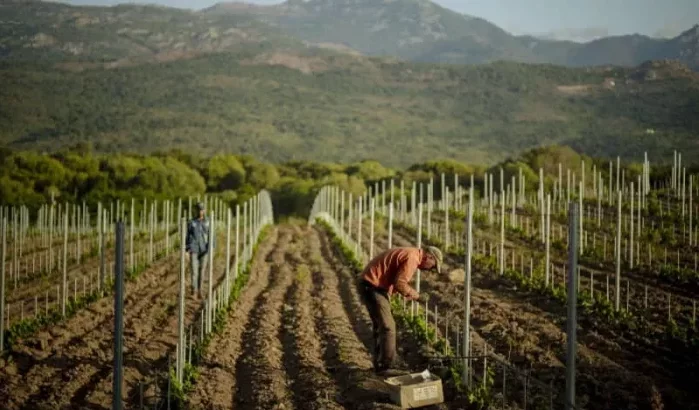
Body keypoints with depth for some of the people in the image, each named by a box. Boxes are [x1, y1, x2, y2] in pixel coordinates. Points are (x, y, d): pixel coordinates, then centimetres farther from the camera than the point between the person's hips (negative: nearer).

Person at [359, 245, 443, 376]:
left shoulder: (407, 254, 17)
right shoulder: (412, 258, -16)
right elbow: (399, 284, -22)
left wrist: (409, 293, 12)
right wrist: (415, 295, -7)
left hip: (371, 285, 11)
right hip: (374, 287, -11)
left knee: (380, 326, 17)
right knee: (387, 327, -8)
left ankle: (380, 365, 23)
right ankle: (385, 367, -5)